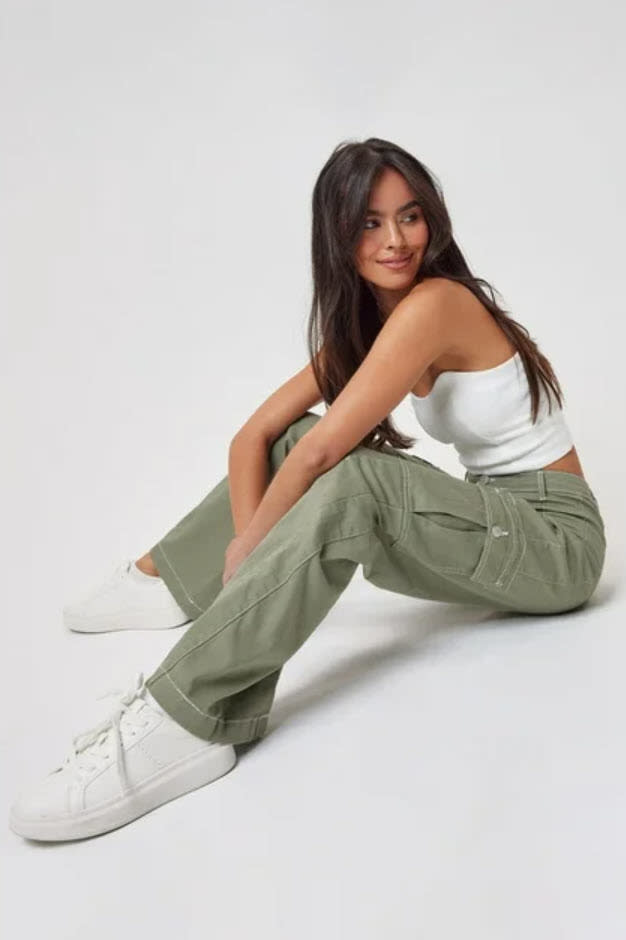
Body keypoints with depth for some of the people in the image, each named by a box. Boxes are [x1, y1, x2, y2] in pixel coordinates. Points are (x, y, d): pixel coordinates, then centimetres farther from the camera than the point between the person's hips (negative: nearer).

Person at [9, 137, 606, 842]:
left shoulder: (435, 303, -21)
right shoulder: (362, 322, 5)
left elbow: (324, 454, -26)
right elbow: (255, 434, -3)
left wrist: (245, 551, -14)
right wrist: (253, 542, -19)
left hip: (557, 539, -8)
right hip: (489, 525, 8)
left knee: (351, 480, -33)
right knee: (296, 439, 1)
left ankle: (186, 722, -33)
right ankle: (170, 580, 10)